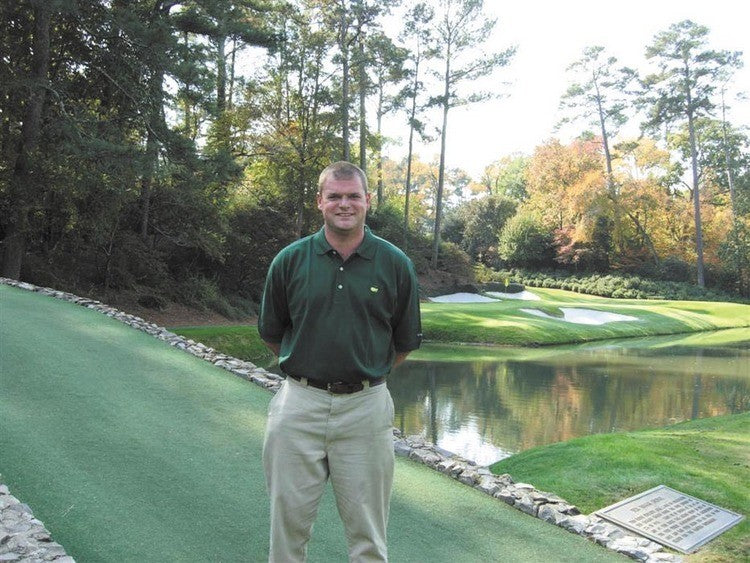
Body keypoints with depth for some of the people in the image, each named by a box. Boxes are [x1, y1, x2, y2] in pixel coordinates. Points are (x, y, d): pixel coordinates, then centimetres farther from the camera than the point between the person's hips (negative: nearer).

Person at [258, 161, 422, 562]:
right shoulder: (290, 260, -1)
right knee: (289, 519, 13)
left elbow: (405, 342, 9)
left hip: (366, 406, 0)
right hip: (299, 404, 1)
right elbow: (271, 334, 11)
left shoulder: (396, 264, -2)